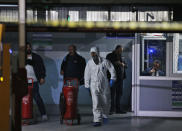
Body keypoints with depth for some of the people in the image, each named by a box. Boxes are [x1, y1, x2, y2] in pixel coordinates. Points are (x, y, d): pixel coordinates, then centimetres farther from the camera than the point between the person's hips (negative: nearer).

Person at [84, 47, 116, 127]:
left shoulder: (104, 61, -5)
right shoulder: (89, 63, 0)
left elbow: (112, 69, 5)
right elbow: (87, 74, 8)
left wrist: (112, 79, -2)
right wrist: (87, 85, 10)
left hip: (104, 85, 0)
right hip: (94, 85, 0)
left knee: (106, 102, 12)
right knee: (96, 103, -12)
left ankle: (104, 116, 37)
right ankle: (97, 120, -13)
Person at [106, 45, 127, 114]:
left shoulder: (121, 57, 19)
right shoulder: (110, 56, 2)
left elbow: (126, 65, 20)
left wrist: (123, 64, -2)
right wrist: (115, 63, -17)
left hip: (120, 78, 6)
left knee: (119, 93, 6)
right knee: (113, 93, -8)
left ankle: (118, 109, 13)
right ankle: (112, 109, -5)